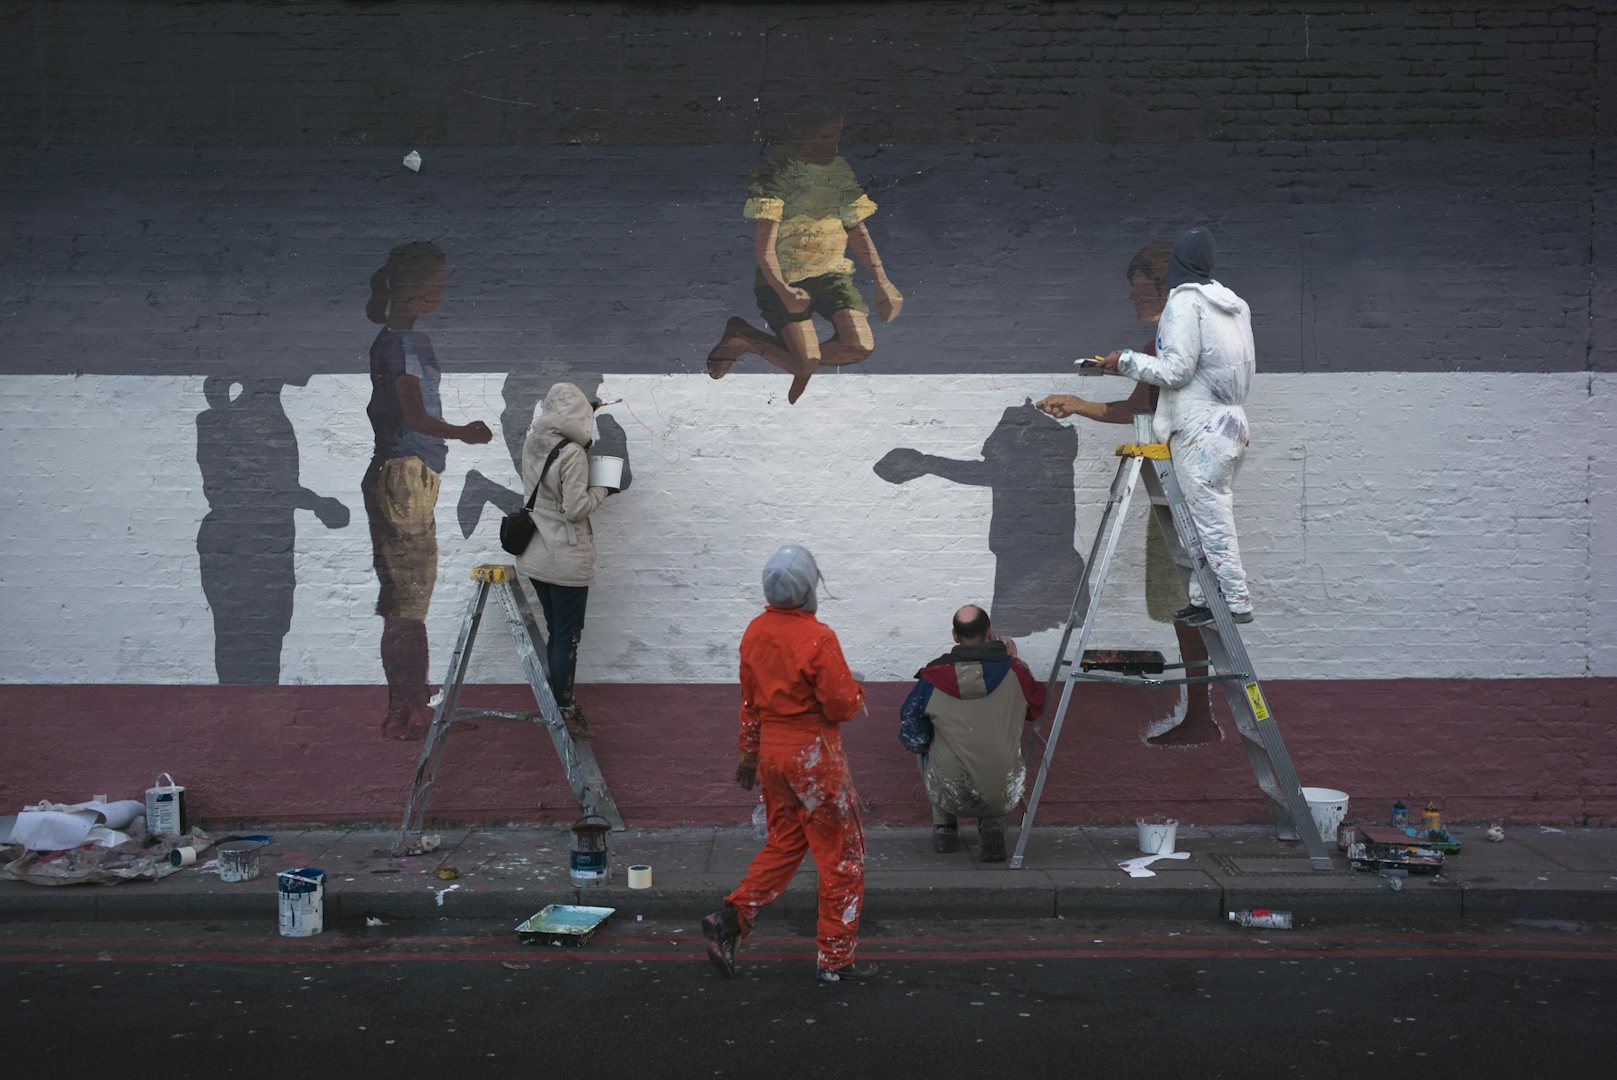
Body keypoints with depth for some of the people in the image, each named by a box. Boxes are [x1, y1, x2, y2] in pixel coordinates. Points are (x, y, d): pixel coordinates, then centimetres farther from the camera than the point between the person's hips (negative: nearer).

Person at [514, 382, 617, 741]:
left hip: (535, 556, 8)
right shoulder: (573, 453, -21)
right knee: (567, 636, 3)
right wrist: (603, 489, -7)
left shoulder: (532, 443, 1)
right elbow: (575, 509, -22)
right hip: (566, 560, -8)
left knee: (555, 631, 18)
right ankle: (563, 710, 9)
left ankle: (562, 702, 28)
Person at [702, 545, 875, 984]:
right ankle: (835, 957, 15)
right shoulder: (818, 638, -21)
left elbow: (749, 701, 10)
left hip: (771, 749, 7)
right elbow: (843, 706, -17)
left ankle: (730, 918, 8)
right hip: (814, 754, -7)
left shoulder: (755, 632, 1)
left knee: (783, 842, 21)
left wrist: (749, 753, 20)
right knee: (842, 853, 8)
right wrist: (857, 694, 6)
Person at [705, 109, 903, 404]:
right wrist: (782, 291, -33)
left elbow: (858, 231, 15)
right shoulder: (774, 174, -10)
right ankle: (742, 335, 10)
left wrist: (882, 283, 5)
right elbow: (763, 247, -17)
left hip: (831, 272, 6)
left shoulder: (841, 172, 8)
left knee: (860, 346, -17)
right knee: (807, 363, -18)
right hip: (784, 277, -5)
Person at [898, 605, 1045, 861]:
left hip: (949, 796, -1)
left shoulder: (932, 677, -9)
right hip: (1002, 796, 1)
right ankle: (992, 825, 13)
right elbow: (1035, 710, 16)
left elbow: (912, 737, -1)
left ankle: (944, 826, 28)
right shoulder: (1013, 671, -6)